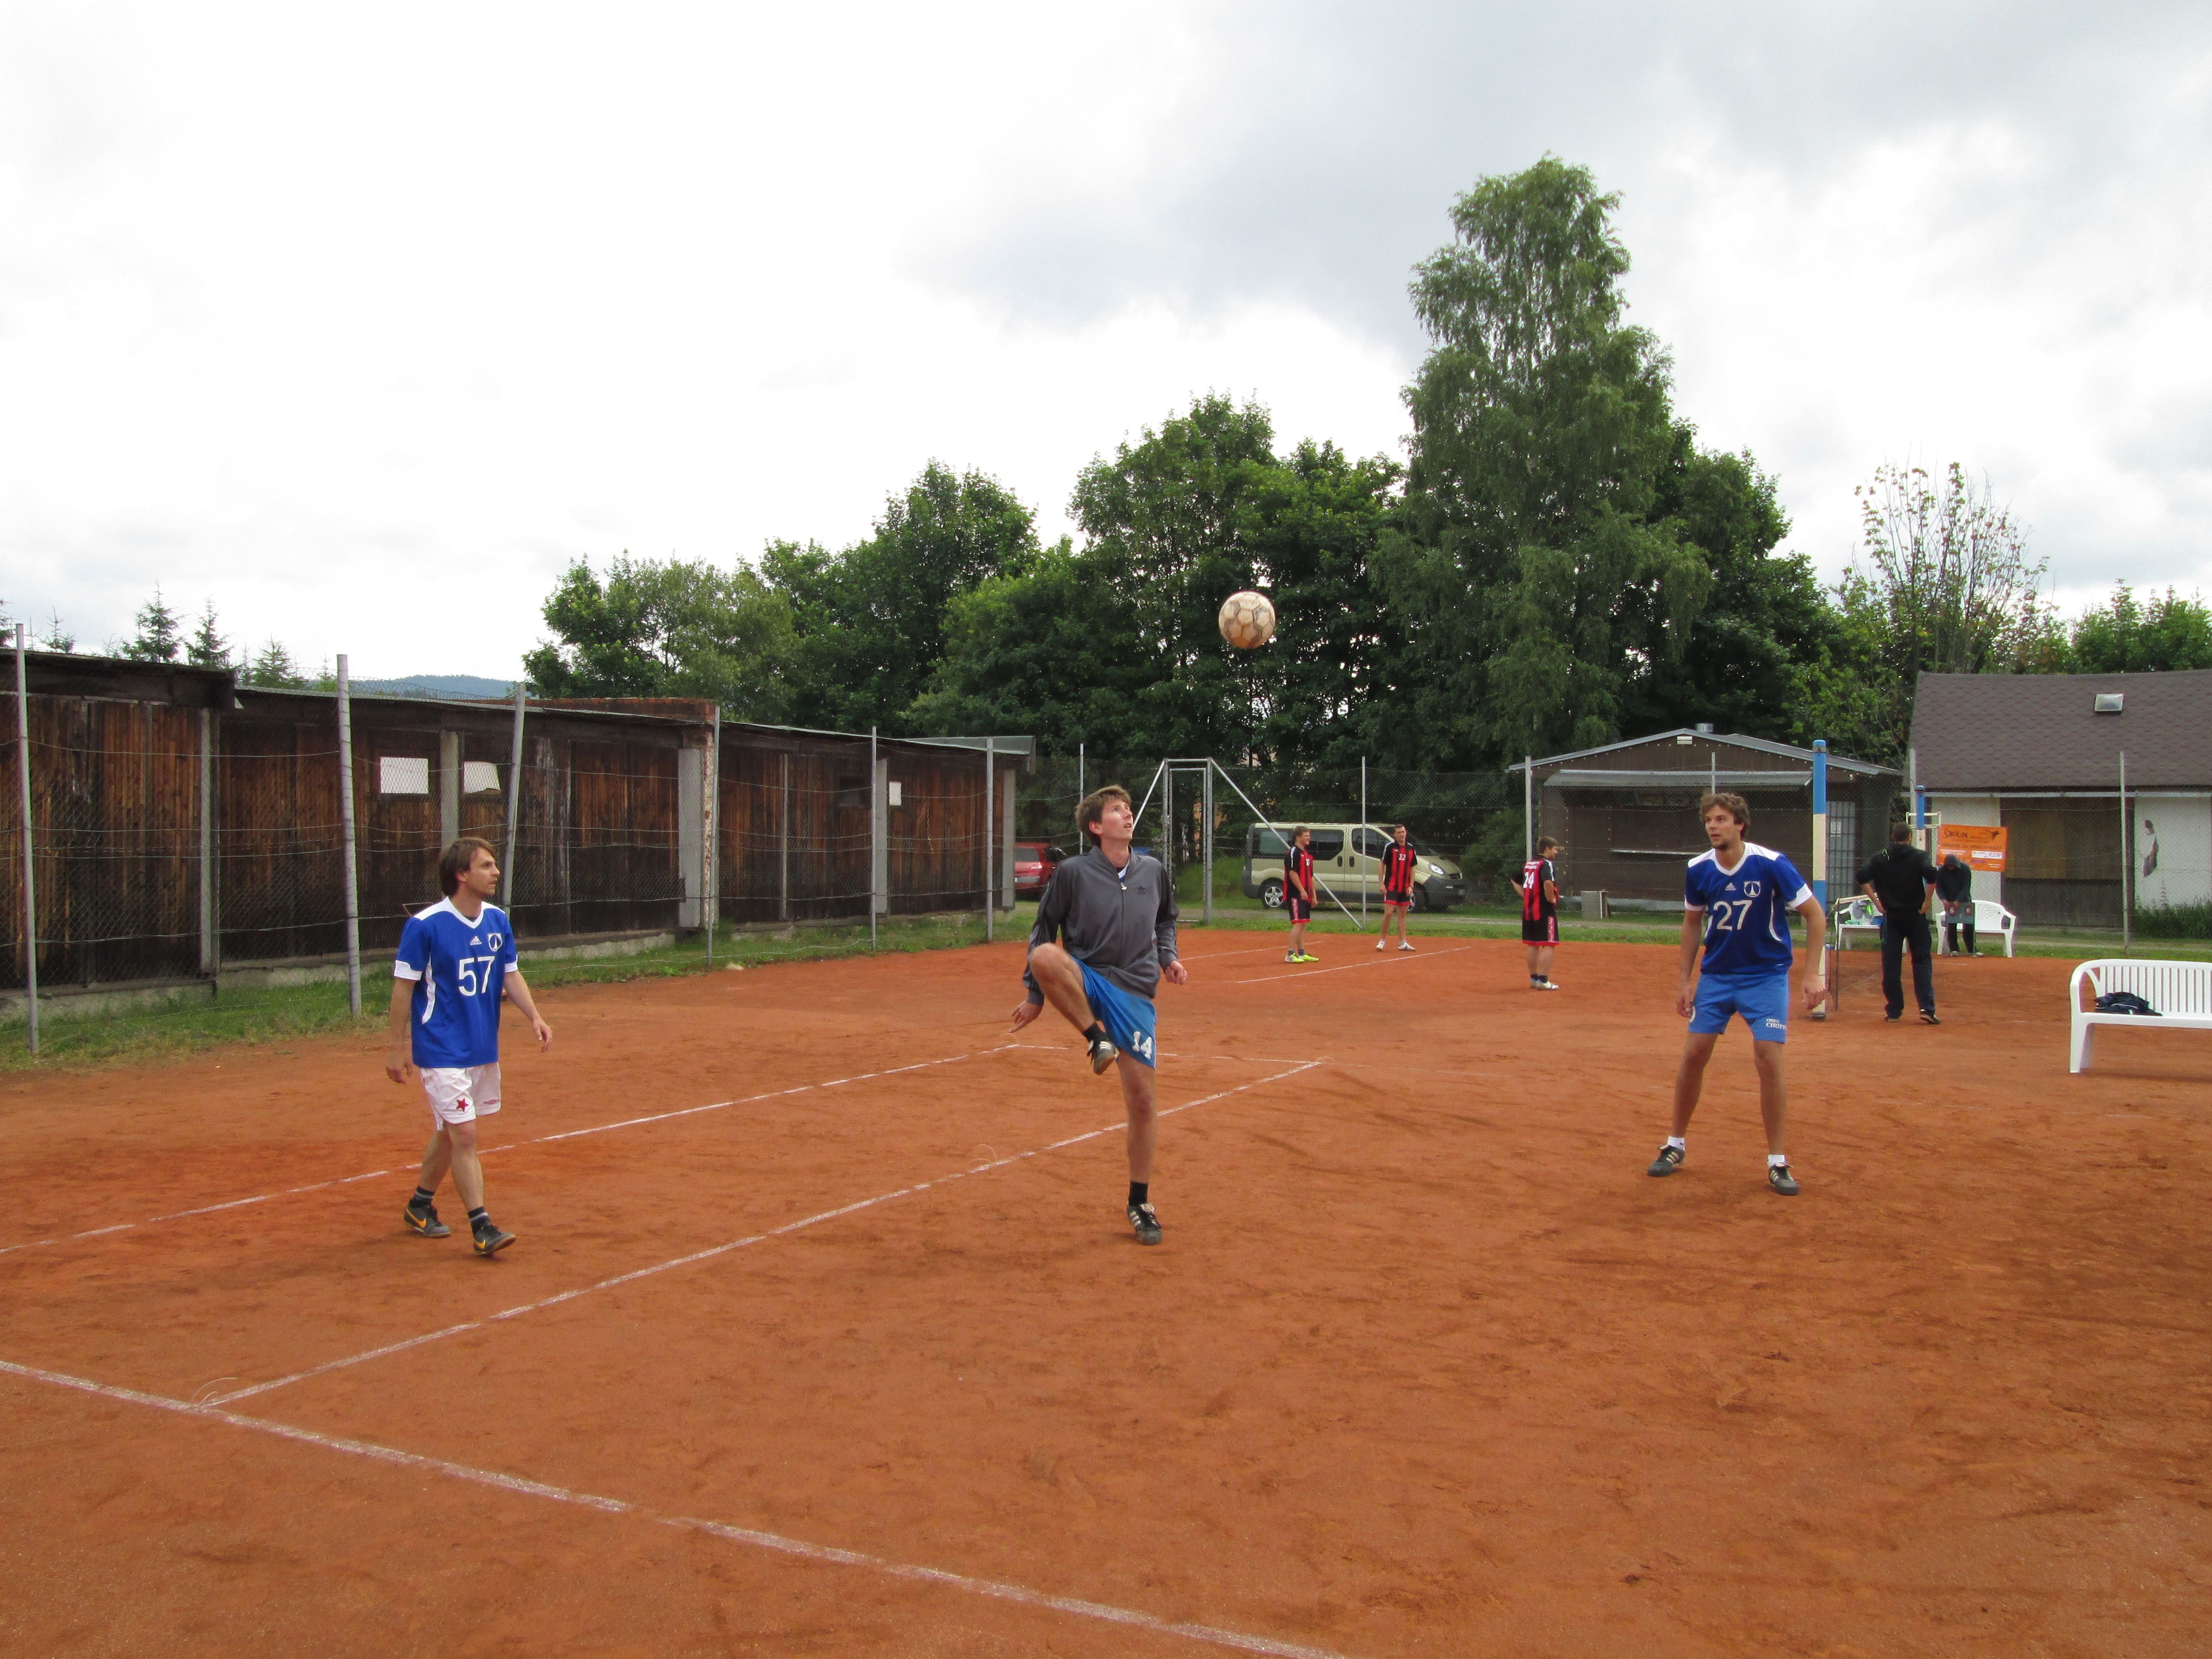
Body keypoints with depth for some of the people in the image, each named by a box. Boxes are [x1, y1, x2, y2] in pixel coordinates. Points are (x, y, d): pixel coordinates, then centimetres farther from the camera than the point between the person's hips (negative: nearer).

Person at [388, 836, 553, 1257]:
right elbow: (403, 987, -10)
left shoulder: (498, 921, 3)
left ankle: (421, 1204, 36)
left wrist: (534, 1016, -7)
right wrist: (398, 1048, -8)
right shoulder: (425, 926, -15)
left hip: (484, 1047, 7)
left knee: (449, 1132, 18)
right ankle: (482, 1227, -3)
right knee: (464, 1134, -9)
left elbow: (511, 975, 9)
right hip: (442, 1050, -7)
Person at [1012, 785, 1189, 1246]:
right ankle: (1097, 1036, -17)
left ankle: (1140, 1204, 18)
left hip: (1134, 995, 3)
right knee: (1045, 955, -36)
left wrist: (1168, 958, 5)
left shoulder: (1154, 873, 7)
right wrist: (1035, 995, 2)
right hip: (1086, 983, -3)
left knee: (1144, 1101, 1)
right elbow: (1044, 932, 3)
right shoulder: (1072, 872, -5)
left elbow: (1165, 921, 25)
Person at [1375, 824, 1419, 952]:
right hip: (1391, 887, -5)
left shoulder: (1411, 849, 7)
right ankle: (1383, 941, 2)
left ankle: (1402, 943, 13)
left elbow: (1412, 868, 12)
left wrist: (1411, 886, 3)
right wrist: (1382, 884, -9)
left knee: (1402, 914, 9)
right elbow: (1382, 865, -3)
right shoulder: (1390, 847, -6)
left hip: (1405, 888, 5)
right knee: (1388, 913, -11)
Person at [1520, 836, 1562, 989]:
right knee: (1548, 945, -4)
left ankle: (1533, 978, 20)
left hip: (1528, 909, 8)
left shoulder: (1528, 864, 13)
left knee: (1533, 945, 14)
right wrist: (1551, 900, -16)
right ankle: (1543, 980, -8)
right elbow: (1548, 883, -31)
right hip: (1545, 910, -8)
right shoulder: (1548, 864, -13)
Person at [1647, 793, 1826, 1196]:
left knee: (1768, 1060, -11)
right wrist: (1686, 979, 6)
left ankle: (1777, 1162, 2)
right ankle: (1676, 1145, 19)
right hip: (1715, 977, 4)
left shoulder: (1772, 865, -18)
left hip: (1766, 977, -3)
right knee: (1693, 1056, 1)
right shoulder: (1698, 871, -6)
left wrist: (1814, 973, -17)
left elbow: (1815, 914, -11)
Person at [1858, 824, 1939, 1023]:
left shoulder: (1881, 858, 5)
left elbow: (1863, 876, -8)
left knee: (1890, 963, 4)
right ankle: (1927, 1008, -7)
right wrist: (1926, 902, -9)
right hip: (1915, 916, -1)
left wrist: (1877, 901, -4)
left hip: (1891, 916, 1)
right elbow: (1931, 876, -18)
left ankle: (1894, 1010, 6)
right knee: (1922, 960, 4)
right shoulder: (1919, 856, -1)